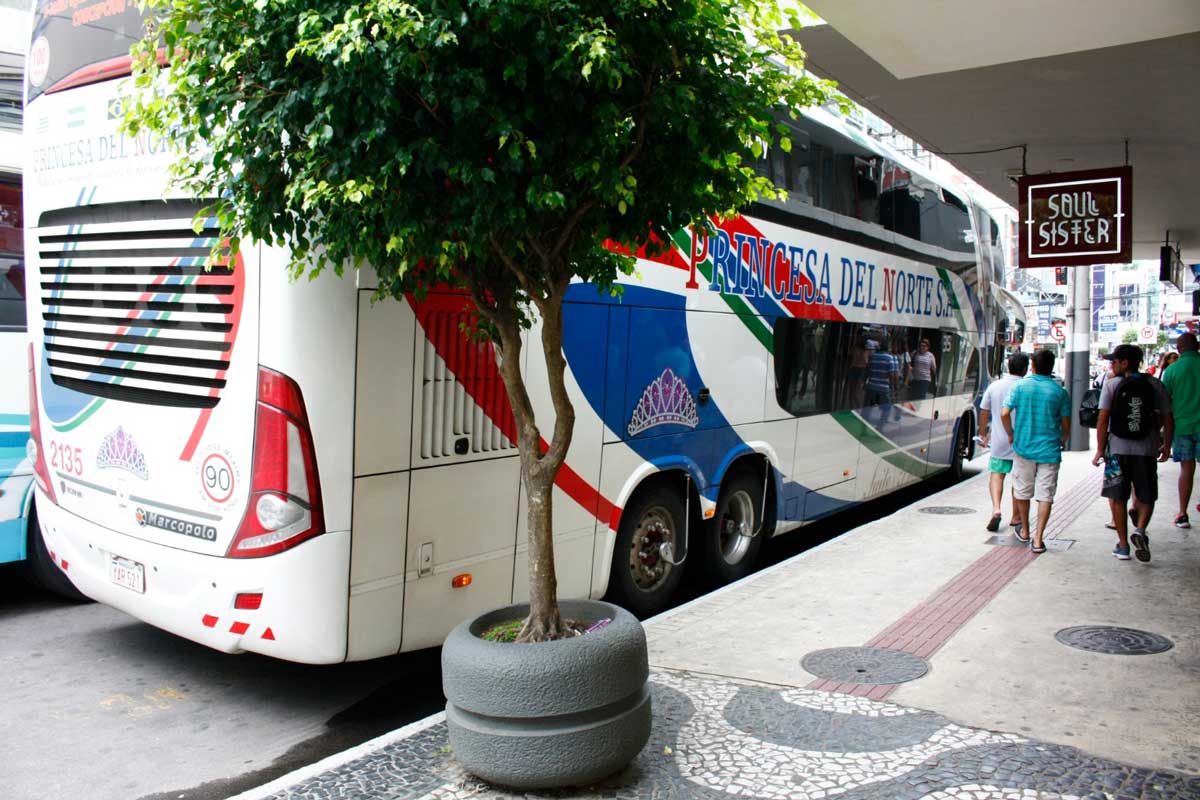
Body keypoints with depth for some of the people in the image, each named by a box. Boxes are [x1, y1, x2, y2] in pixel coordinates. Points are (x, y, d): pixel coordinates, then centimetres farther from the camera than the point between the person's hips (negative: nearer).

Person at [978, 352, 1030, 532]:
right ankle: (1016, 517, 19)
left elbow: (984, 412, 8)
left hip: (999, 440, 1)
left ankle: (996, 509, -13)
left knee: (996, 474, 9)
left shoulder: (994, 386, 1)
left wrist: (984, 435, 20)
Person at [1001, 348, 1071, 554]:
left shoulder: (1020, 386, -4)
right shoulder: (1060, 392, -4)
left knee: (1023, 491, 16)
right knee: (1045, 495, 2)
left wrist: (1011, 435, 7)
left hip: (1023, 447, 1)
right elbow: (1066, 426, -1)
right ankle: (1037, 539, -4)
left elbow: (1004, 414, -9)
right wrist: (1062, 442, 18)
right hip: (1049, 451, -1)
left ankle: (1025, 531, 31)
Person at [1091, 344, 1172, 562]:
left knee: (1118, 498, 9)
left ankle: (1123, 545, 13)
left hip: (1118, 449, -1)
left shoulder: (1112, 384, -5)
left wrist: (1100, 450, -1)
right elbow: (1167, 418, 3)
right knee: (1146, 497, 14)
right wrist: (1166, 445, 15)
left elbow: (1103, 420, -8)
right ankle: (1140, 530, -11)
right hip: (1147, 450, 1)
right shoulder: (1154, 384, 1)